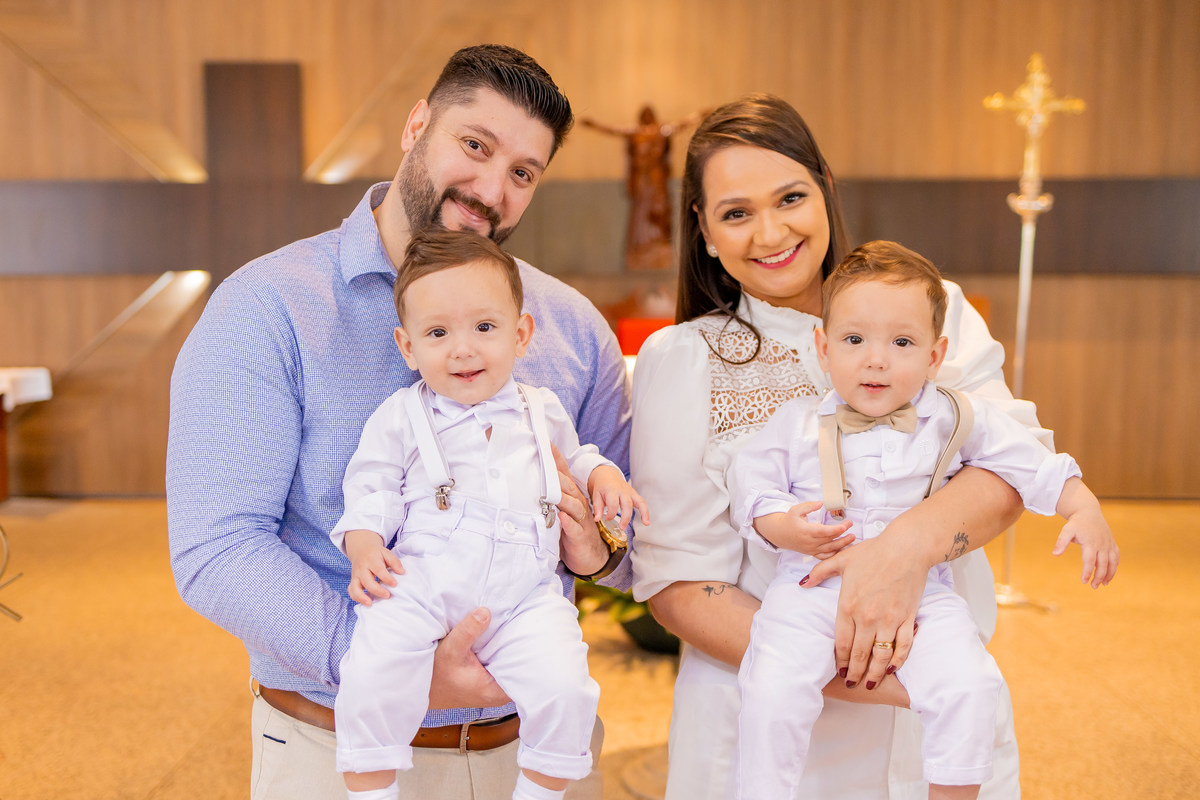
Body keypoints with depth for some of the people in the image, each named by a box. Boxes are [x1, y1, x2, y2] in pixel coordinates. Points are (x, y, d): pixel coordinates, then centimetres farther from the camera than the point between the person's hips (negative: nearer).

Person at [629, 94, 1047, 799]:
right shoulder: (679, 362, -6)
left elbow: (1012, 457, -11)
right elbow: (677, 578, -10)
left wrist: (909, 542, -31)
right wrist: (825, 671, -23)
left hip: (941, 714, 2)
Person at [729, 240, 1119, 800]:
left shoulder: (954, 420, 4)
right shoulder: (797, 424, 2)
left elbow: (1032, 463, 10)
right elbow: (751, 483, 6)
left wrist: (1085, 512, 0)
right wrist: (781, 527, -12)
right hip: (813, 590, -1)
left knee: (968, 684, -20)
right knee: (772, 687, -22)